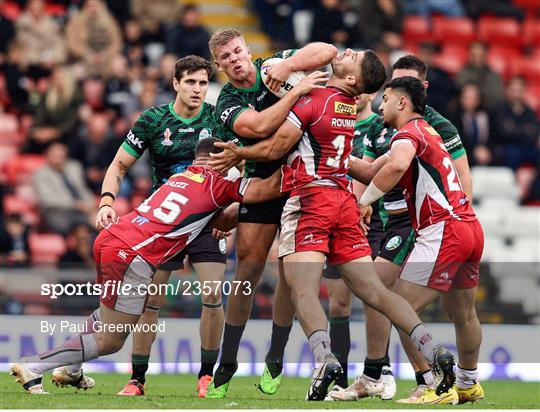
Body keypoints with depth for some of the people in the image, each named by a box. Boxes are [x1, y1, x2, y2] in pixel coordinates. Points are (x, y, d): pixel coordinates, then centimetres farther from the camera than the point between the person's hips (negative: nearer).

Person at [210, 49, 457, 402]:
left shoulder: (314, 99, -8)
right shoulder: (355, 108, 11)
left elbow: (275, 149, -2)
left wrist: (239, 153, 14)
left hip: (311, 197, -7)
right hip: (344, 201, 7)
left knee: (303, 291, -15)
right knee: (374, 291, 5)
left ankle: (324, 359, -36)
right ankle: (434, 351, -4)